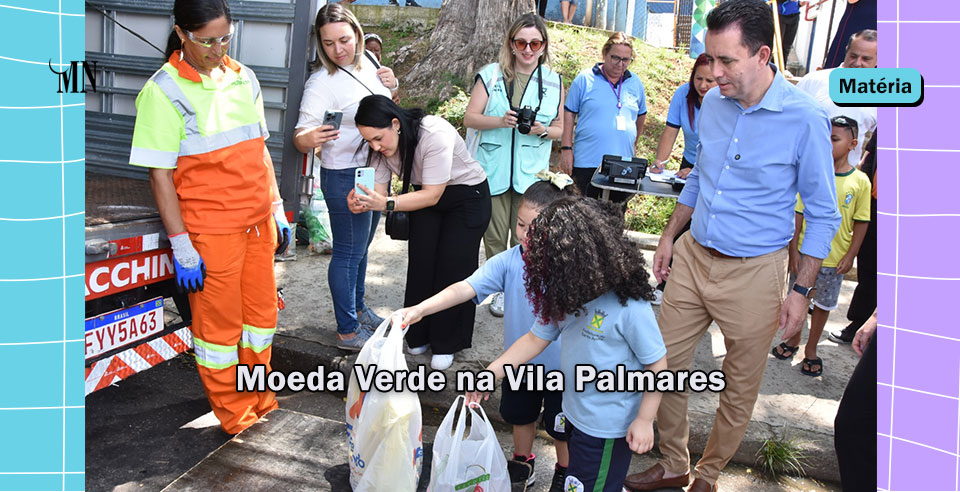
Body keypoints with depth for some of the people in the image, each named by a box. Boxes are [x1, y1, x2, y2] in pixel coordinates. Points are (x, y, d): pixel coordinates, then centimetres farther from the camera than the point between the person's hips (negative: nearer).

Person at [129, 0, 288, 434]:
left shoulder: (243, 79, 8)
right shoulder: (163, 91, -11)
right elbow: (160, 175, -12)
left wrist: (277, 210, 14)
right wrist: (181, 246, -14)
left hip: (258, 222, 6)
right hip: (211, 230, -6)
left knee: (261, 310, 15)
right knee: (219, 321, 6)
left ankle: (256, 397, 36)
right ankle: (231, 412, 27)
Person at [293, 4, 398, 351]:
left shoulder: (366, 63, 3)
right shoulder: (321, 82, -20)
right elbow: (300, 138, -23)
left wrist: (390, 84, -1)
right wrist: (309, 138, -46)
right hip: (344, 176, -8)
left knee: (361, 247, 21)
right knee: (348, 252, 0)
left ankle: (358, 308, 39)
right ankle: (348, 332, 13)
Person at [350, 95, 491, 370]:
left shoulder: (435, 134, -35)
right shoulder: (382, 145, -14)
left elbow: (432, 195, -33)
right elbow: (379, 190, -15)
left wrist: (386, 203, -43)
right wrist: (362, 203, -39)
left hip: (468, 196, -6)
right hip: (427, 195, 6)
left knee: (453, 266, -7)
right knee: (420, 262, -1)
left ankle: (447, 344, 8)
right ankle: (420, 337, 17)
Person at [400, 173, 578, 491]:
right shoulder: (509, 262, -17)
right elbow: (466, 288, -26)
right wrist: (421, 308, -38)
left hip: (561, 366, -3)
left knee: (560, 426, 18)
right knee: (519, 415, 26)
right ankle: (523, 463, 54)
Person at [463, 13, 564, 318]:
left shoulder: (554, 83, 7)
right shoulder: (491, 75, 3)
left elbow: (559, 129, 12)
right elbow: (469, 118, -1)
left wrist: (541, 130, -11)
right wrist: (500, 121, -18)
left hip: (531, 173, 0)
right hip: (494, 169, 0)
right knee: (495, 235, 5)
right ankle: (501, 289, 21)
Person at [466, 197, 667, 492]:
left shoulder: (630, 308, -28)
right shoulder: (567, 297, -7)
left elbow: (657, 364, -19)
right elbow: (536, 338, 2)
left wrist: (644, 420, -15)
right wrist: (490, 374, -1)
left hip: (608, 427, -7)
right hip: (576, 412, 7)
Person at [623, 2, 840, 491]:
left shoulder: (806, 119, -14)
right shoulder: (712, 102, 1)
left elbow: (823, 214, -6)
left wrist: (801, 290, -8)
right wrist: (669, 237, 17)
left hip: (754, 272, -5)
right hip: (693, 256, 5)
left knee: (739, 387, 10)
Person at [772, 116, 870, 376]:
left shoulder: (860, 181, -7)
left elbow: (861, 222, -1)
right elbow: (798, 213, -4)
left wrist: (850, 255, -5)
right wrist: (794, 250, -7)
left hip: (834, 257, 0)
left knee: (823, 304, 11)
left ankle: (811, 349, 27)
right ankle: (794, 339, 34)